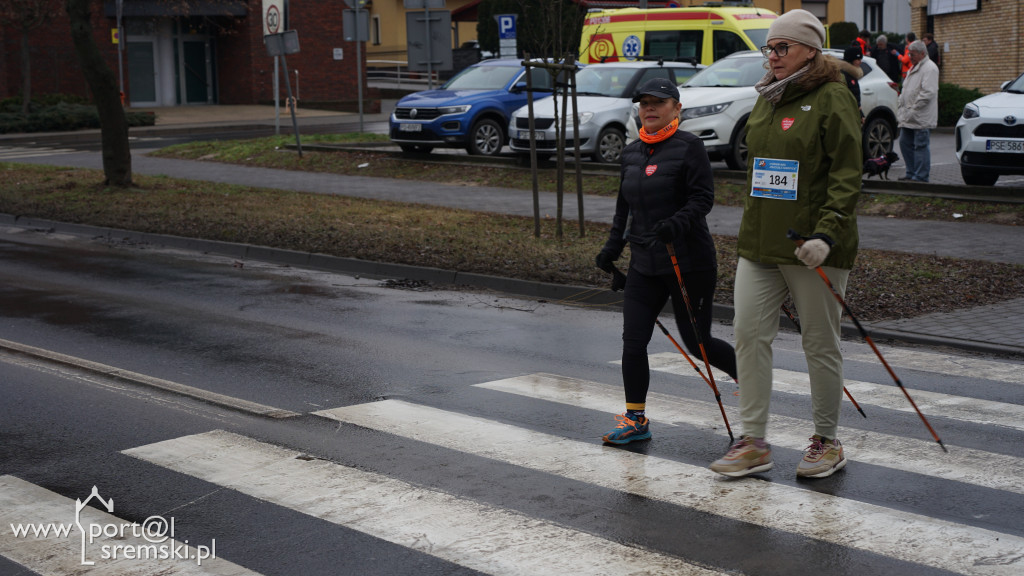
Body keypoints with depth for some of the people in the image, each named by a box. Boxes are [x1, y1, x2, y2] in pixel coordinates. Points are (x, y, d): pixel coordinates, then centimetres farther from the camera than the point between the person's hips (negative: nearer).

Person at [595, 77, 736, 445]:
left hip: (690, 261, -5)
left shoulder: (688, 146, -8)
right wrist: (613, 246, 16)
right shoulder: (631, 153, 11)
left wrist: (678, 222, -31)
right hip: (644, 263, 6)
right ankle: (636, 420, 8)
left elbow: (703, 198, -14)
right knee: (633, 341, -3)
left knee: (696, 341, 3)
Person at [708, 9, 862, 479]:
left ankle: (827, 442, 19)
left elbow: (847, 175, -13)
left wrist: (826, 233, -23)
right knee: (748, 334, 1)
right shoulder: (765, 101, 15)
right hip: (759, 245, 7)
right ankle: (753, 443, 8)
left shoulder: (832, 99, -8)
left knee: (820, 344, 4)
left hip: (813, 249, -7)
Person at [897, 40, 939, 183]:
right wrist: (901, 109, 16)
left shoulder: (930, 68, -11)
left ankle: (921, 176, -3)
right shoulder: (914, 68, 21)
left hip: (921, 118, -10)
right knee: (905, 143, 12)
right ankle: (911, 172, 22)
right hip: (908, 117, 10)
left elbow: (928, 92, -19)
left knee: (921, 146, -7)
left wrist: (913, 108, -18)